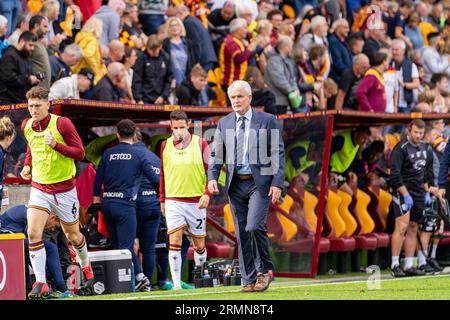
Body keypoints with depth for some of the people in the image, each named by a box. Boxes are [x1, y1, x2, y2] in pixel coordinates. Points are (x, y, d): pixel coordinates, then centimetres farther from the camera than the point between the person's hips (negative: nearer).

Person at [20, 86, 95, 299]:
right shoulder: (26, 126, 1)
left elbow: (80, 153, -13)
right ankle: (40, 283, -17)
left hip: (64, 189, -3)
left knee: (73, 236, 13)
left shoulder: (61, 123, -14)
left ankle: (86, 268, 42)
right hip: (39, 188, 3)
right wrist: (27, 165, 8)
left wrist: (56, 145, -27)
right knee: (33, 232, -18)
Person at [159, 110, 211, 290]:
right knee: (174, 240, -13)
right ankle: (176, 284, -13)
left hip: (196, 201, 0)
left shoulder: (200, 144, 0)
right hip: (173, 202, 1)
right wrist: (162, 200, 16)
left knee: (199, 244, 6)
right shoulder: (165, 145, 7)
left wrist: (207, 194, -12)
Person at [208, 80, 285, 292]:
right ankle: (249, 280, 9)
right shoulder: (224, 123, 11)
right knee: (242, 233, 3)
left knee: (254, 227, -18)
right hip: (235, 185, 4)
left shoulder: (267, 121, 1)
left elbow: (278, 154, 0)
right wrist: (212, 177, -5)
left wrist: (277, 183, -9)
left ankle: (264, 269, 2)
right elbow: (216, 154, 13)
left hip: (259, 182, -4)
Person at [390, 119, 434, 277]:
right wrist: (406, 195, -18)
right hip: (403, 192, -7)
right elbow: (395, 175, -15)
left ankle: (409, 266, 8)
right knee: (402, 227, -16)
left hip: (419, 194, 7)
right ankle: (395, 265, -16)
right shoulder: (401, 149, -10)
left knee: (413, 229, 6)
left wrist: (427, 193, 14)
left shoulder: (426, 150, 12)